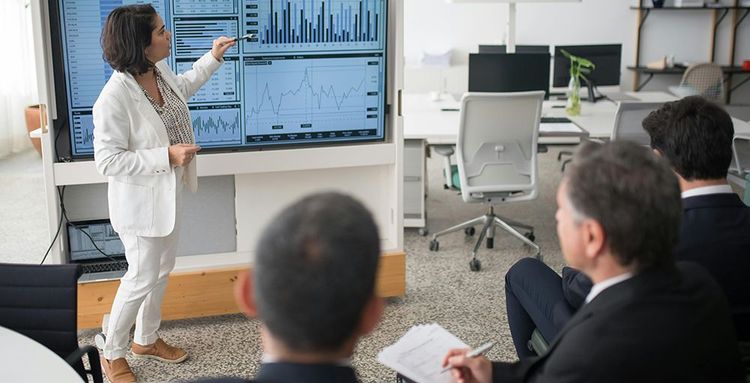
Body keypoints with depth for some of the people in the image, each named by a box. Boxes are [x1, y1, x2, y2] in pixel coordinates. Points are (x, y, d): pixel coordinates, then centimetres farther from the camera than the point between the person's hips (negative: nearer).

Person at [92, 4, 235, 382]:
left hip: (167, 193, 9)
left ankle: (146, 340, 42)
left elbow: (184, 85, 21)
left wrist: (213, 57, 16)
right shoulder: (115, 98, -30)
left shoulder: (160, 73, -5)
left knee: (162, 270, 21)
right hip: (140, 202, -9)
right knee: (142, 278, 4)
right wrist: (167, 155, -29)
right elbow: (108, 160, -27)